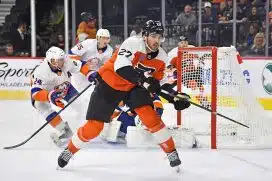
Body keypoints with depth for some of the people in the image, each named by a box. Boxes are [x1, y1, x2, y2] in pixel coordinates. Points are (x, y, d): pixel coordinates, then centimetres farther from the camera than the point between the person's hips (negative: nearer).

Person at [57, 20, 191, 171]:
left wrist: (174, 99, -8)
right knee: (94, 127, -2)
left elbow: (157, 82, 4)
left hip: (134, 87, 4)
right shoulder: (133, 43, -27)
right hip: (110, 84, -3)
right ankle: (69, 151, 22)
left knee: (149, 115, -20)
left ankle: (171, 152, -7)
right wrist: (143, 79, -49)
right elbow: (121, 67, -39)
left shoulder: (162, 57, -8)